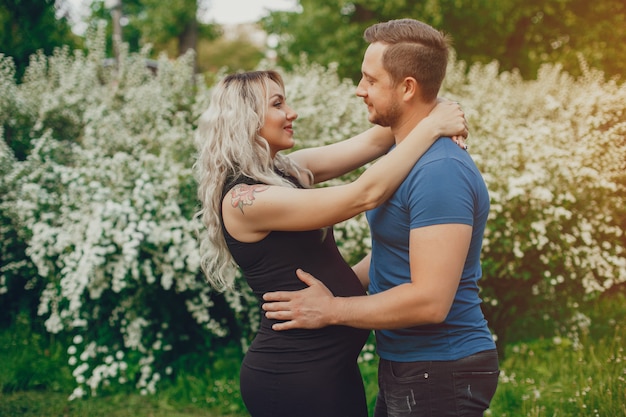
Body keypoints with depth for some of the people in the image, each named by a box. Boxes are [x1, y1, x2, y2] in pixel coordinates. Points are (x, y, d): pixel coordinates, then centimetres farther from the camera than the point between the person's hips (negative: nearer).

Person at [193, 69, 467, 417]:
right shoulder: (244, 200, -20)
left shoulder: (287, 171, 6)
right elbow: (365, 194, -22)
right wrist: (430, 127, -16)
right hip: (295, 375, -8)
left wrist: (431, 111, -13)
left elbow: (369, 144, 2)